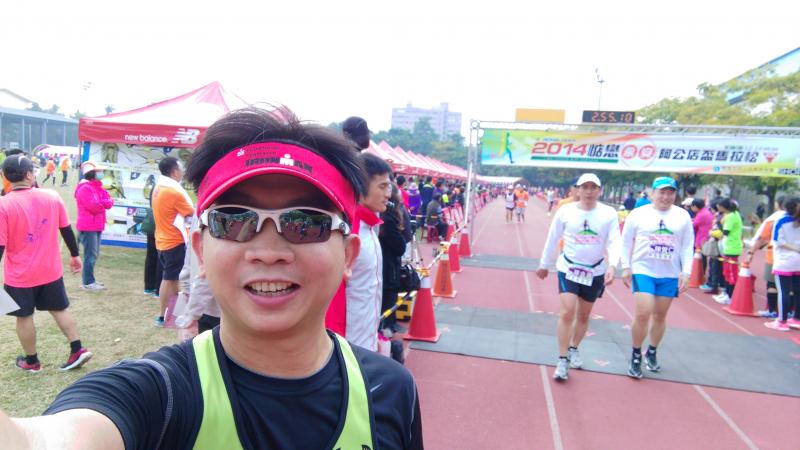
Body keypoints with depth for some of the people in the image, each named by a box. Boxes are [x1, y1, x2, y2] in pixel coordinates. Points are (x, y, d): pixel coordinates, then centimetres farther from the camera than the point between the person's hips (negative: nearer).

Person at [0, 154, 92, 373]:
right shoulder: (52, 196, -6)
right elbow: (66, 230, 3)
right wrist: (75, 255, 15)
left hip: (20, 275, -3)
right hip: (51, 270, 3)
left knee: (24, 317, 12)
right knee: (59, 309, 17)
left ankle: (31, 361, 25)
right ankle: (78, 349, 13)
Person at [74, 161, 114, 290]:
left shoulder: (97, 187, 17)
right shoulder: (85, 188, -14)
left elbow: (109, 202, 9)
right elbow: (93, 206, -22)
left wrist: (102, 203, -13)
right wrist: (104, 204, -3)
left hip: (96, 226, 10)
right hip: (88, 227, -10)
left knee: (94, 254, 15)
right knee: (91, 255, -6)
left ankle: (87, 279, 25)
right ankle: (88, 282, -1)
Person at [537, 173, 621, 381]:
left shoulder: (609, 214, -9)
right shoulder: (565, 211, -8)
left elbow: (614, 242, -13)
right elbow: (552, 239, 1)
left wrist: (612, 266, -31)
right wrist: (544, 265, 9)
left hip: (596, 271, 2)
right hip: (569, 268, -1)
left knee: (584, 315, 14)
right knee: (567, 312, -13)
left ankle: (573, 349, 38)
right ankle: (562, 360, -1)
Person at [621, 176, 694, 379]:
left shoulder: (683, 216, 3)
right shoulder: (638, 214, -3)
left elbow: (688, 246, 5)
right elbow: (626, 242, 3)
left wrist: (686, 273, -1)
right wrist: (626, 267, -1)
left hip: (670, 275, 3)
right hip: (643, 271, -2)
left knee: (660, 315, 11)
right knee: (643, 314, -11)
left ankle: (651, 353, 31)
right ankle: (636, 356, 7)